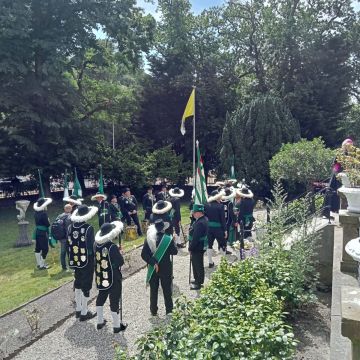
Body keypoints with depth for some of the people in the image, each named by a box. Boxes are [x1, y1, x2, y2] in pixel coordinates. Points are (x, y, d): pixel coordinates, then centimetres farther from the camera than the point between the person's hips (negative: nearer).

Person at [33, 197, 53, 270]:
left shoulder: (36, 212, 3)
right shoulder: (44, 213, -20)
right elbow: (47, 224, -17)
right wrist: (48, 221, 2)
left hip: (37, 232, 9)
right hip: (43, 233, -9)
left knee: (38, 248, 17)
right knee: (45, 249, 1)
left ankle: (39, 263, 29)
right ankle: (42, 265, 6)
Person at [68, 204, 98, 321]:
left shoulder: (71, 227, 0)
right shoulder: (88, 228, -19)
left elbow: (68, 244, 6)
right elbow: (91, 245, -18)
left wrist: (71, 258, 16)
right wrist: (95, 259, -4)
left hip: (76, 260, 6)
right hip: (87, 261, -6)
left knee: (78, 284, 20)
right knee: (86, 285, 5)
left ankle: (78, 309, 33)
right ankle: (84, 313, 15)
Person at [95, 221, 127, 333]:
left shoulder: (97, 245, -4)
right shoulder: (112, 247, -24)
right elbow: (121, 262, -17)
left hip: (100, 278, 6)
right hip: (113, 279, -6)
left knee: (101, 297, 22)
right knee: (114, 300, 6)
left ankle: (100, 322, 36)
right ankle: (117, 326, 18)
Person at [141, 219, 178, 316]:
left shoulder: (149, 239, -9)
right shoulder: (168, 239, -14)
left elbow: (143, 254, -14)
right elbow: (174, 252, -4)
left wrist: (153, 262, -14)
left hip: (153, 269, 1)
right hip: (165, 269, -1)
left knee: (153, 290, 14)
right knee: (167, 290, 13)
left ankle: (153, 311, 23)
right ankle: (169, 310, 22)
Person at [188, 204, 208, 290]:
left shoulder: (200, 223, -28)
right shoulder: (203, 219, 6)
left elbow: (195, 238, -27)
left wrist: (190, 248, -16)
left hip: (198, 248, -10)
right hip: (200, 246, 10)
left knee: (198, 265, 4)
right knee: (196, 263, 22)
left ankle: (199, 283, 17)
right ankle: (197, 279, 37)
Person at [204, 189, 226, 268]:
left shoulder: (207, 205, 0)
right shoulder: (220, 206, -11)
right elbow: (223, 219, -10)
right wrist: (225, 230, -5)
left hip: (208, 228, 4)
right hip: (218, 228, -3)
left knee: (209, 244, 10)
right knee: (222, 244, 12)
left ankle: (210, 262, 14)